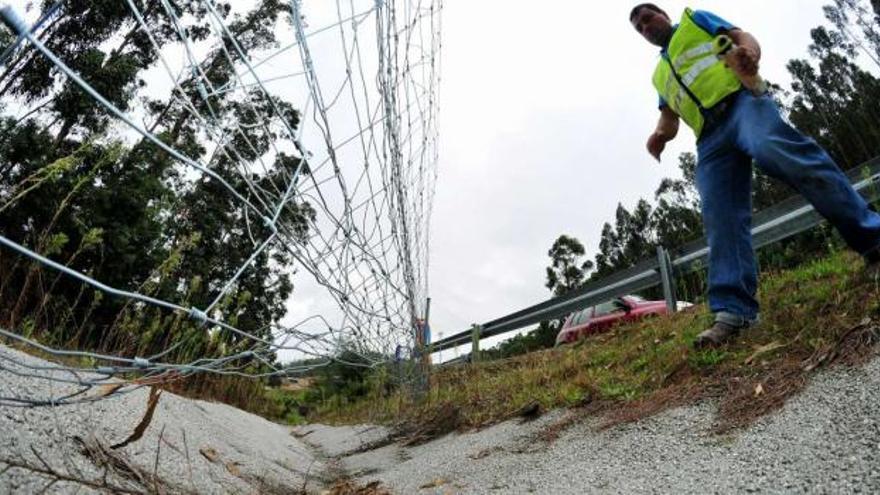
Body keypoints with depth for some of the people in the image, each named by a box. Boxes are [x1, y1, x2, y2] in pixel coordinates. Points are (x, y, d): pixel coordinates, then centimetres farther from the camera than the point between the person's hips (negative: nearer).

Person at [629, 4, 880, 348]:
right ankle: (734, 309, -20)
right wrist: (660, 134, 1)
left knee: (773, 148, -36)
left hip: (739, 100, -4)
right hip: (710, 137, 4)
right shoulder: (659, 74, 36)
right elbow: (669, 116, 27)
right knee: (720, 218, -13)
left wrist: (749, 53, -14)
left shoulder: (695, 19, 27)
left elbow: (744, 37, 13)